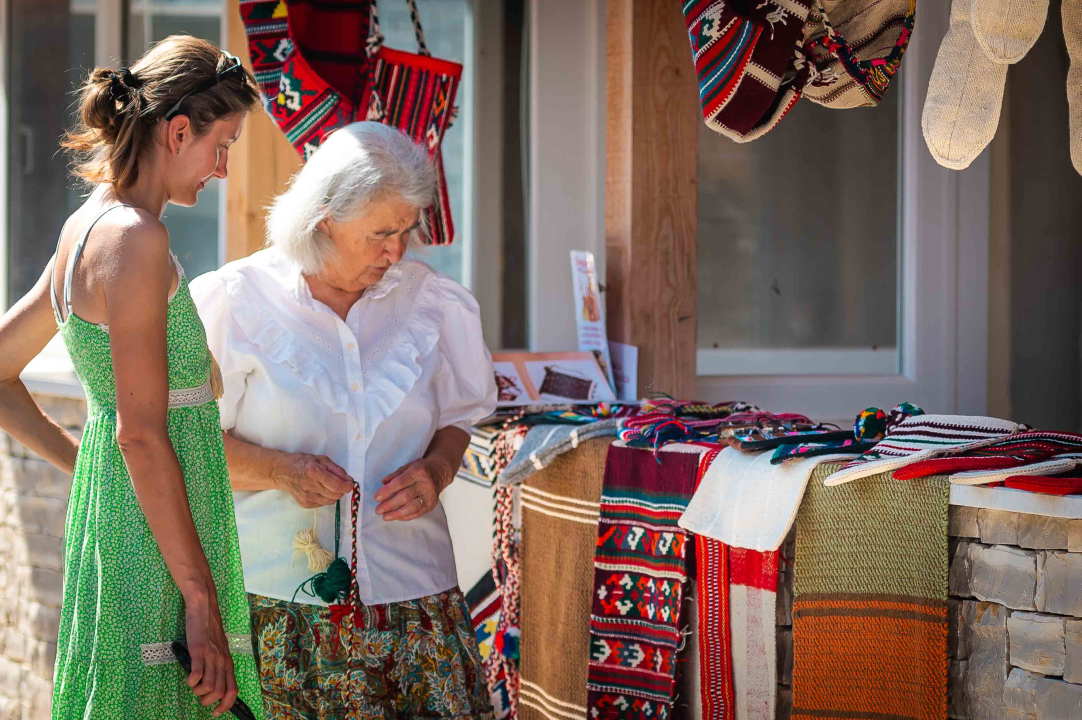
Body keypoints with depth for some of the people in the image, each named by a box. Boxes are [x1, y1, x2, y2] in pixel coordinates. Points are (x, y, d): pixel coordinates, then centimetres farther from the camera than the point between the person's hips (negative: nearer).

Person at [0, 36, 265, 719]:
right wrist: (202, 599, -18)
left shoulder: (86, 227, 13)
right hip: (155, 548, -10)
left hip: (106, 506, 10)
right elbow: (141, 434, -19)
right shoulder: (135, 236, -15)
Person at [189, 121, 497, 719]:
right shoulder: (239, 300, -1)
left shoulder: (429, 301, 8)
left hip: (408, 584, 2)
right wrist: (281, 470, -15)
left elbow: (457, 417, 19)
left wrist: (436, 469, -3)